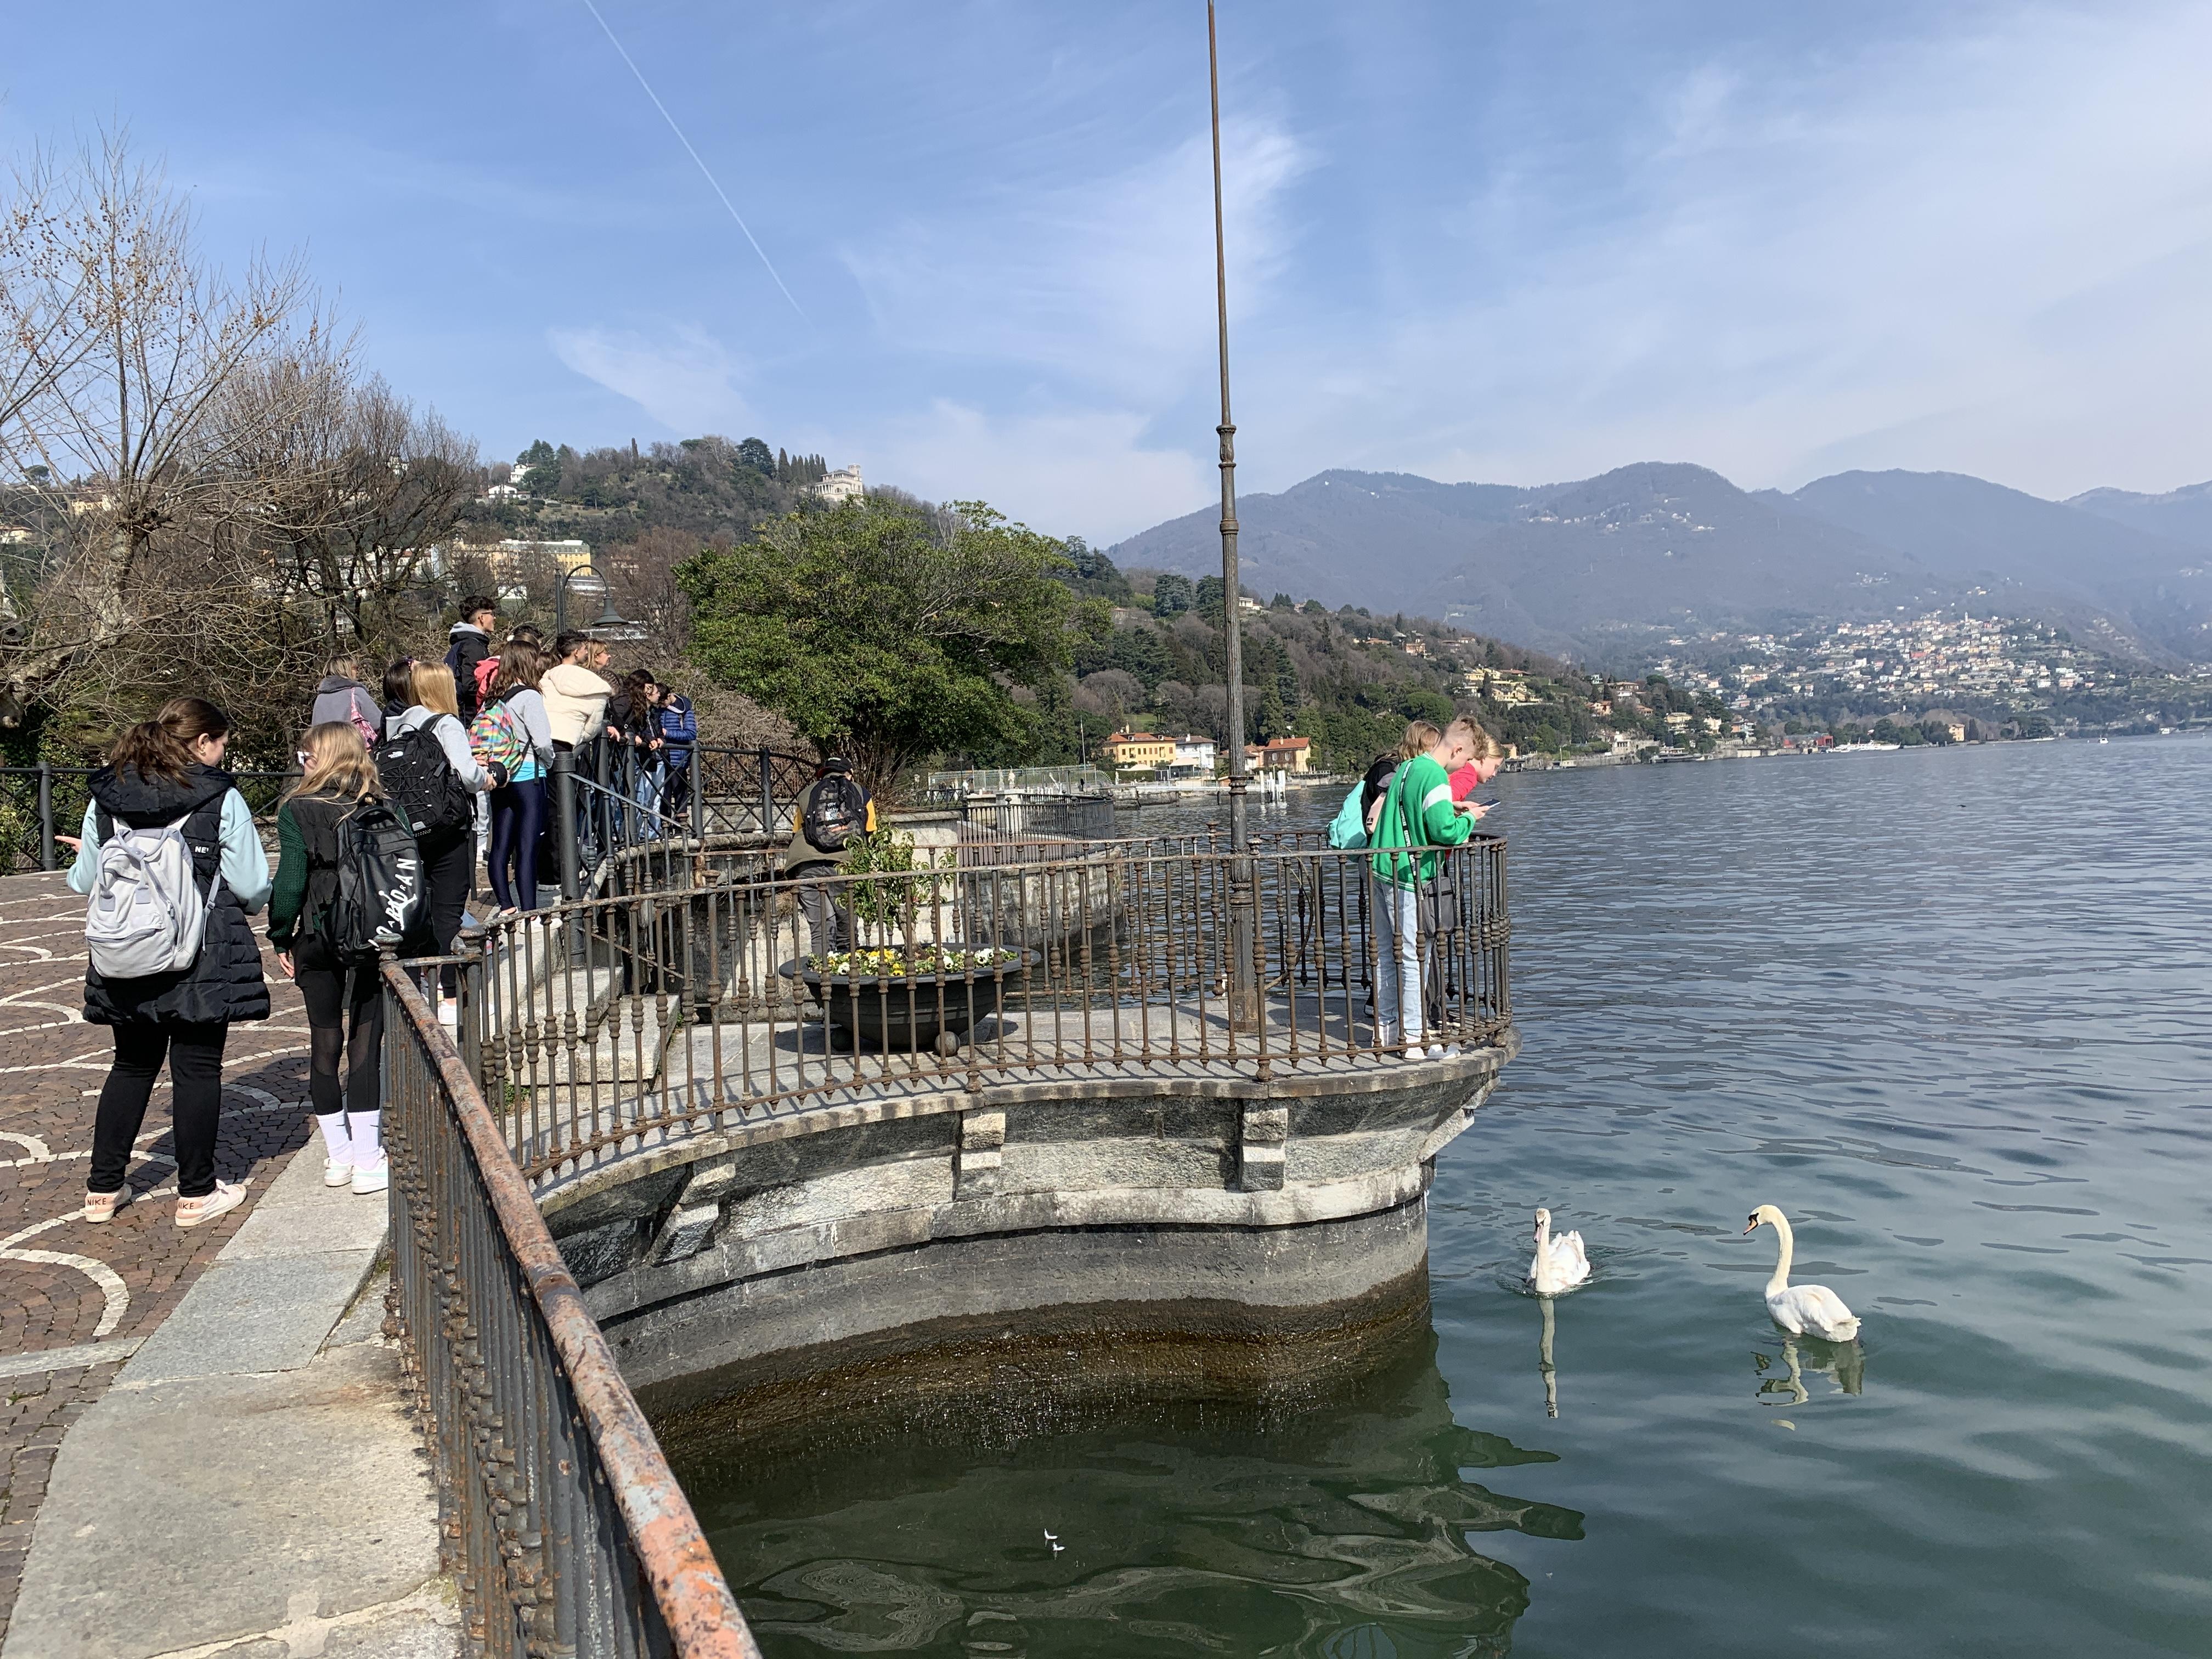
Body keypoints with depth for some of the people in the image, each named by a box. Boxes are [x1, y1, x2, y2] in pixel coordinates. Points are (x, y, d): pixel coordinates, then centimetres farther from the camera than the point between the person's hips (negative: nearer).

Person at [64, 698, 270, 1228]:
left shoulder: (106, 797, 2)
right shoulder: (222, 800, -10)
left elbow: (83, 882, 7)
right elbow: (253, 887, -9)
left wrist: (90, 857, 29)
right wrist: (250, 901, 14)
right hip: (204, 961, -4)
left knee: (132, 1065, 19)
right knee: (198, 1069, 6)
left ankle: (103, 1189, 24)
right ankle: (196, 1194, 14)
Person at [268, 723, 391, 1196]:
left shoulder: (297, 811, -6)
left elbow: (290, 881, -9)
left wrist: (280, 939, 2)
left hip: (318, 942, 0)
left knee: (325, 1042, 12)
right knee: (366, 1042, 5)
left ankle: (338, 1156, 21)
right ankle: (367, 1160, 5)